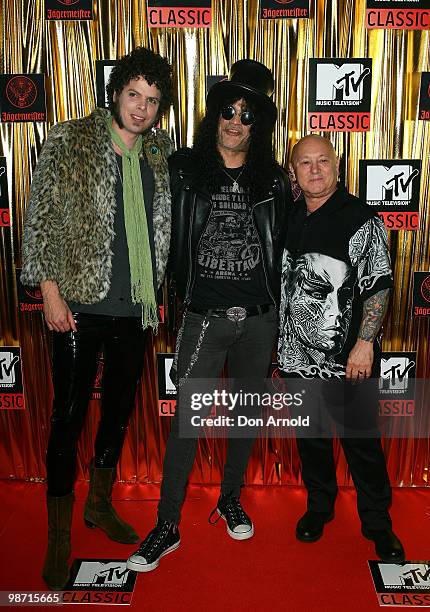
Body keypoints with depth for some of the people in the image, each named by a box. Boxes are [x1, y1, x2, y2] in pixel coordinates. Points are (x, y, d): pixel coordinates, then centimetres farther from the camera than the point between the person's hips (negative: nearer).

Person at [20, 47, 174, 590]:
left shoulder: (159, 152, 9)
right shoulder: (69, 141, -3)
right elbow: (40, 218, -5)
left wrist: (153, 291, 11)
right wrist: (50, 291, -12)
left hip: (134, 305, 5)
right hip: (80, 303, -5)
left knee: (120, 404, 16)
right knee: (69, 414, 2)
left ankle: (99, 505, 39)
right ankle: (59, 536, 21)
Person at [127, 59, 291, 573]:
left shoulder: (272, 178, 5)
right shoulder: (184, 169, 0)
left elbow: (281, 246, 9)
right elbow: (171, 238, 2)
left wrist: (275, 308, 7)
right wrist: (180, 294, -1)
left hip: (259, 318, 3)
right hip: (204, 317, -2)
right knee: (187, 418, -1)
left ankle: (230, 500, 36)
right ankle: (167, 525, 15)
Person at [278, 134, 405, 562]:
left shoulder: (360, 221, -8)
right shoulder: (289, 218, 8)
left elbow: (378, 286, -11)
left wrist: (364, 343, -17)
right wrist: (278, 341, 15)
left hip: (347, 360, -5)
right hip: (298, 356, 5)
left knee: (362, 444, 7)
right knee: (310, 439, 18)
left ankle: (378, 525, 27)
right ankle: (318, 506, 39)